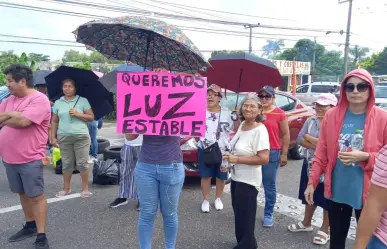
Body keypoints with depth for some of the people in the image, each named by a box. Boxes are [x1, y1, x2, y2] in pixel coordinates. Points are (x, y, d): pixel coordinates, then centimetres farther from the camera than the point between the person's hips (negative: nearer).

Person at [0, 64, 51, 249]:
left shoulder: (39, 99, -14)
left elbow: (23, 121, -24)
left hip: (30, 158, -8)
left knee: (36, 196, -1)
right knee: (23, 193, 19)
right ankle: (30, 226, 35)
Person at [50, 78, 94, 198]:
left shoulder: (83, 100, 2)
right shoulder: (58, 103, 9)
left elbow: (91, 117, -1)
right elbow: (54, 121, 11)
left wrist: (77, 114, -13)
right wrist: (53, 137, 6)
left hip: (81, 137, -2)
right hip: (64, 137, 3)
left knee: (82, 163, 0)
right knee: (66, 164, 10)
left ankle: (85, 188, 11)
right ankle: (66, 188, 22)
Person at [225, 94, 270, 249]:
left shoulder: (260, 130, -21)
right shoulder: (242, 124, 4)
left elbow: (264, 159, -27)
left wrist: (237, 159, -24)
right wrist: (230, 159, 5)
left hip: (248, 181, -9)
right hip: (236, 177, 9)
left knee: (245, 218, 6)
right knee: (239, 214, 22)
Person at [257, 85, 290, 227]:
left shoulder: (279, 114, -3)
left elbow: (286, 135, 0)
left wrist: (284, 154, -2)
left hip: (272, 153, -2)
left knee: (269, 185, 8)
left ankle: (268, 214, 20)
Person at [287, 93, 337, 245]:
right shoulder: (310, 121, 4)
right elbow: (300, 140, -2)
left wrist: (309, 138, -17)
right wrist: (319, 145, -16)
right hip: (309, 164, 6)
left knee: (327, 199, 8)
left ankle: (325, 229, 24)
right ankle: (306, 223, 37)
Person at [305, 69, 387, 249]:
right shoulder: (331, 115, -1)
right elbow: (321, 154, 4)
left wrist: (365, 157, -20)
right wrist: (312, 182, 1)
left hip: (367, 193, -2)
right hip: (336, 190, 2)